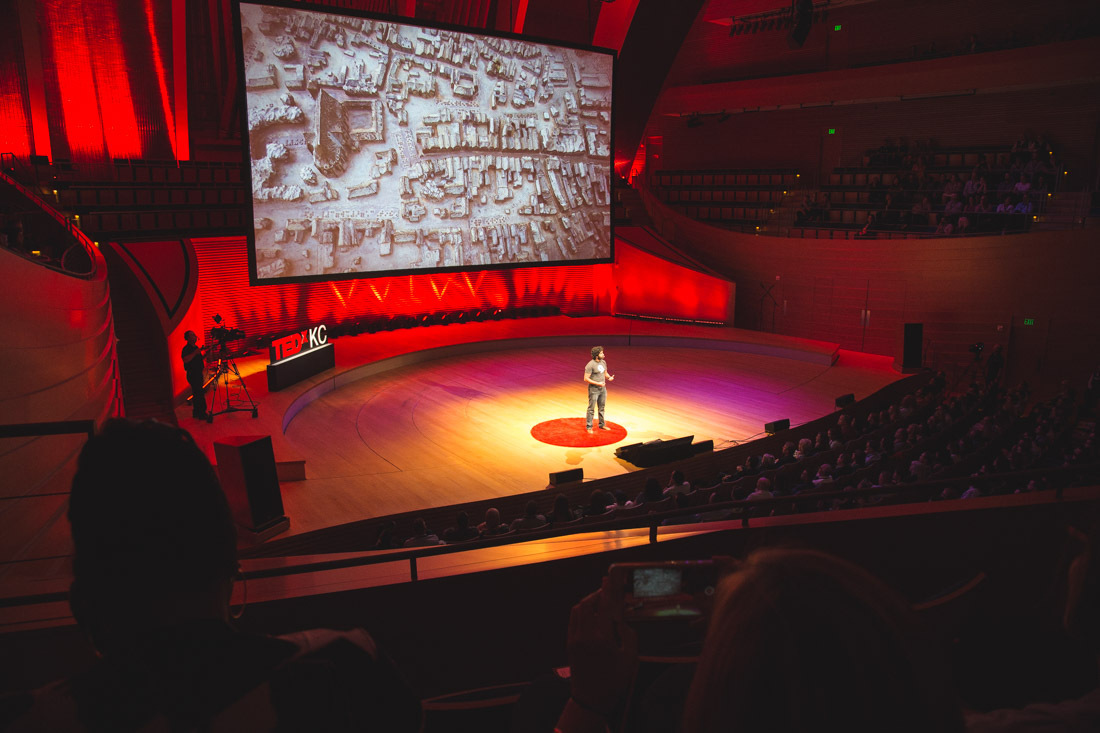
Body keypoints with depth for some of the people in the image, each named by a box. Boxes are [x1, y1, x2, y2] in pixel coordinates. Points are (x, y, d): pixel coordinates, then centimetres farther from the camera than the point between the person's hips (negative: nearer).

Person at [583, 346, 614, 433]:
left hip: (603, 388, 7)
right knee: (591, 409, 1)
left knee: (602, 408, 17)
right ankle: (588, 427, 11)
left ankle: (602, 424, 31)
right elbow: (586, 379, -19)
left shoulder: (603, 362, 4)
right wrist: (598, 383, -22)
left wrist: (609, 377, -4)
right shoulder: (590, 365, -20)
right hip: (593, 389, -7)